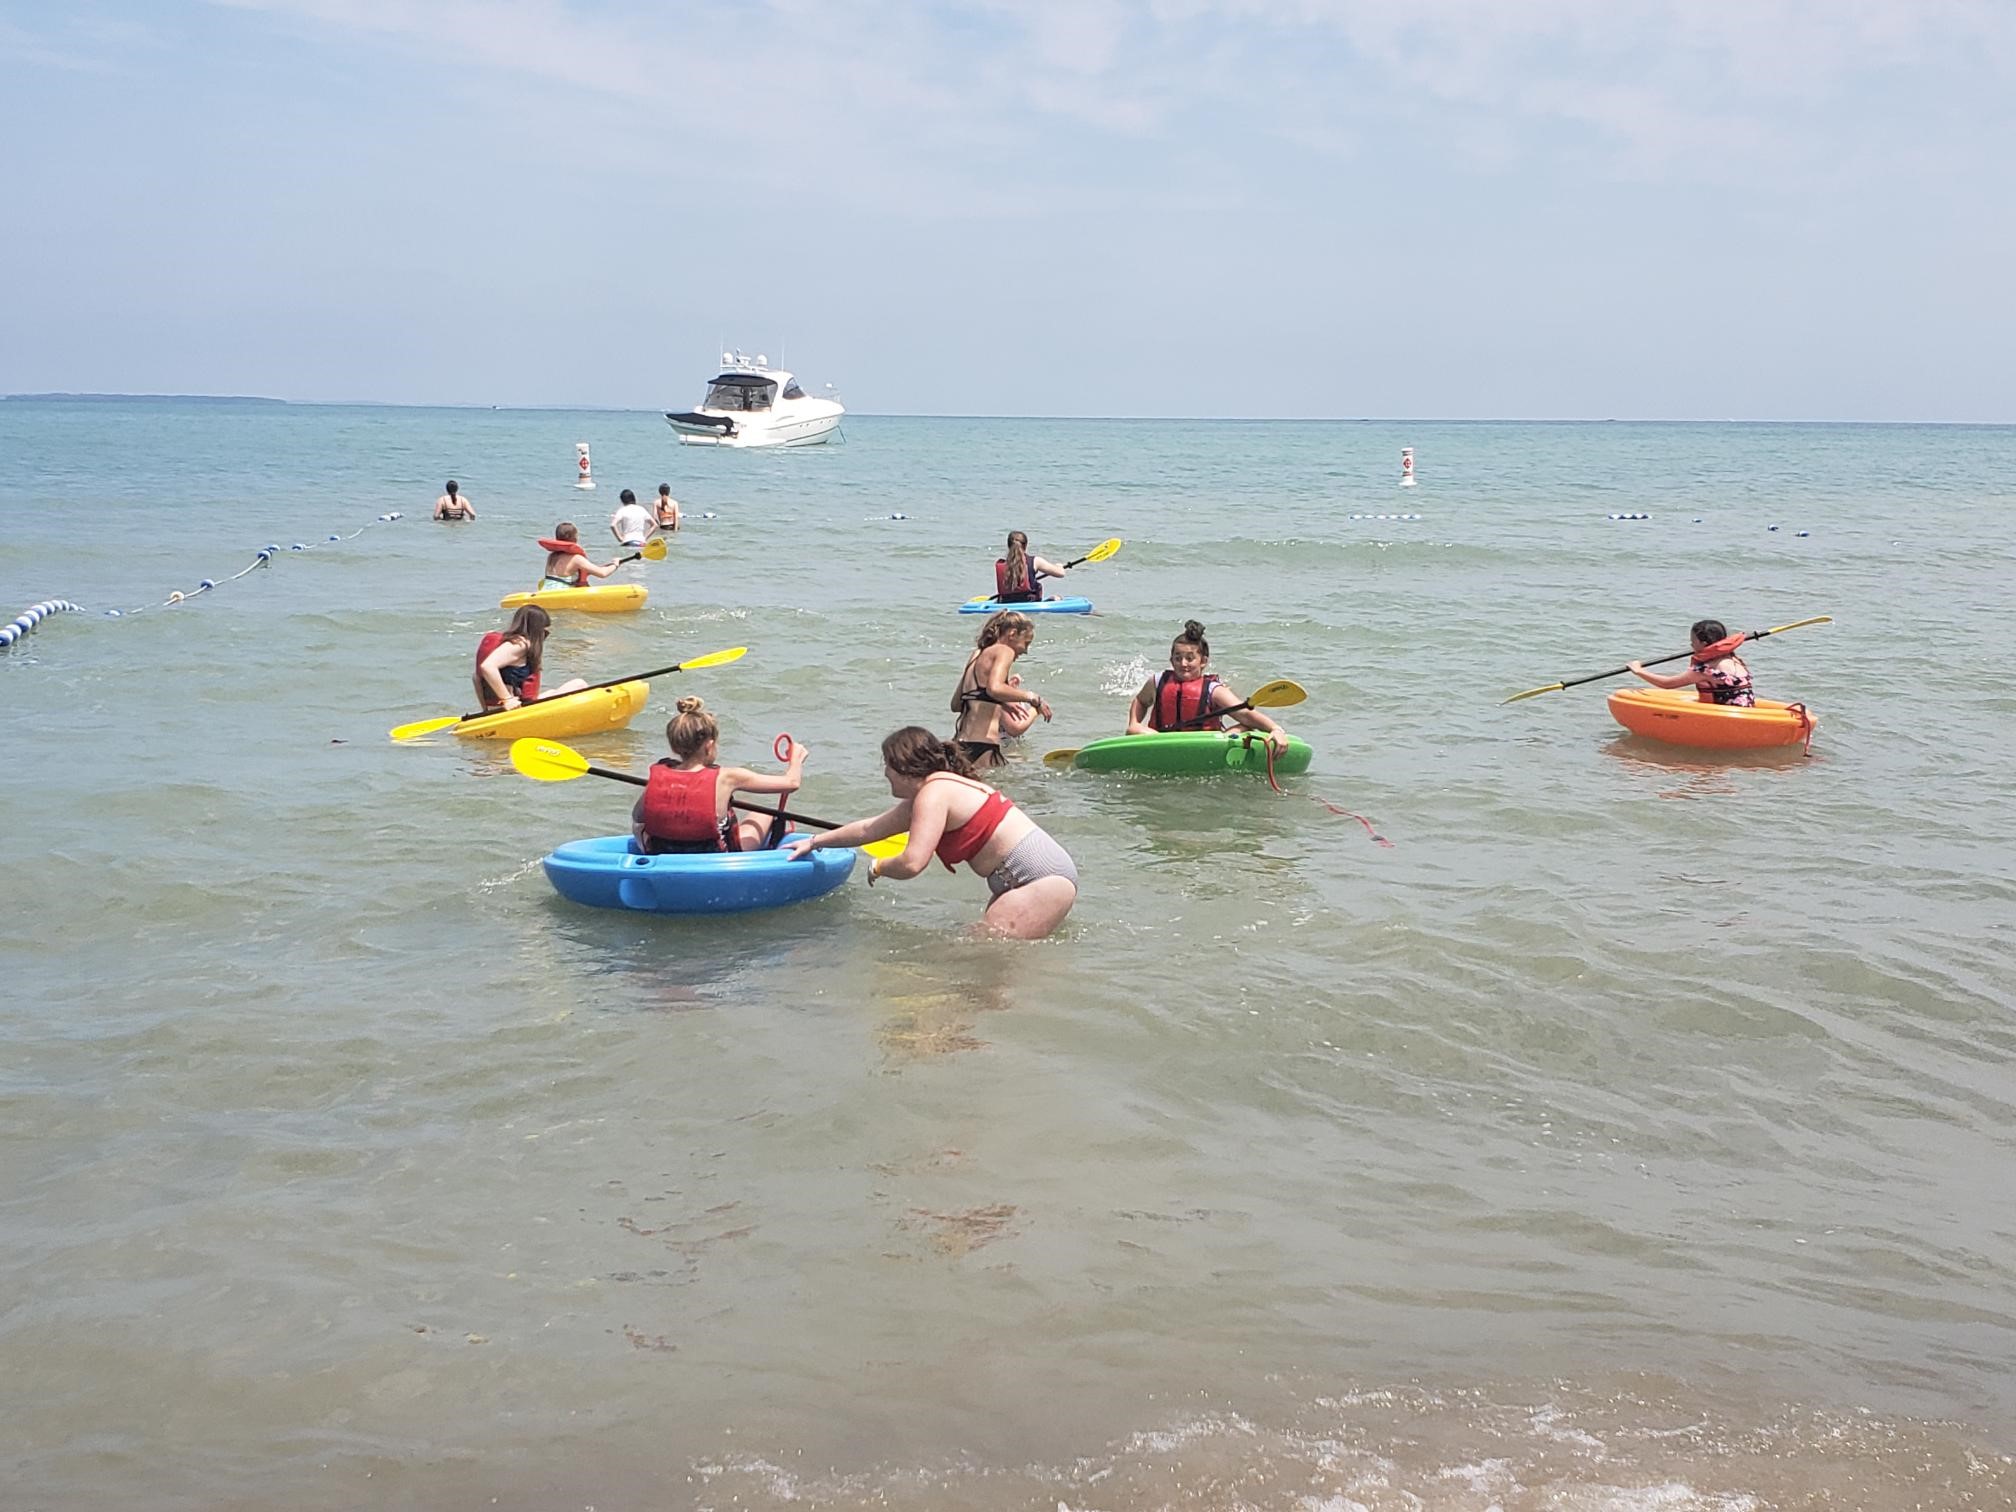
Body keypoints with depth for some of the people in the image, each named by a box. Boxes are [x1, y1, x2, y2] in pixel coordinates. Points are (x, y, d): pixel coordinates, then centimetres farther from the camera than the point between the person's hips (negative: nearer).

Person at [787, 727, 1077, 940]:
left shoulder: (933, 794, -12)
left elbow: (911, 863, -21)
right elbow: (869, 829, 29)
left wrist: (878, 867, 0)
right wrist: (814, 841, 35)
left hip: (1042, 879, -11)